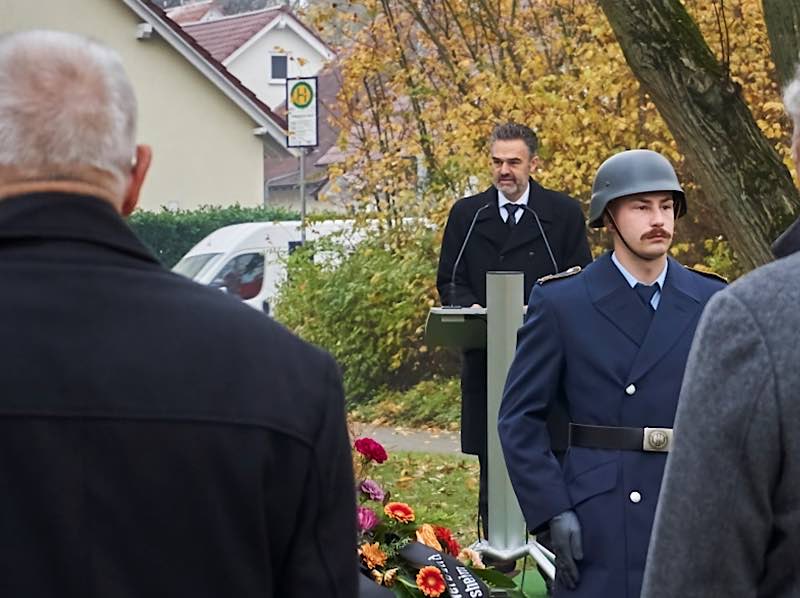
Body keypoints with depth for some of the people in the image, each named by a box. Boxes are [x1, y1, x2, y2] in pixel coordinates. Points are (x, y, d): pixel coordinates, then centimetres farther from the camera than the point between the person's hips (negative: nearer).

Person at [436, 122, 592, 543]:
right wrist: (470, 306, -9)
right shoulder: (466, 215, 11)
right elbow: (448, 281, 12)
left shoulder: (564, 214, 5)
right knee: (492, 468, 5)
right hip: (486, 359, 2)